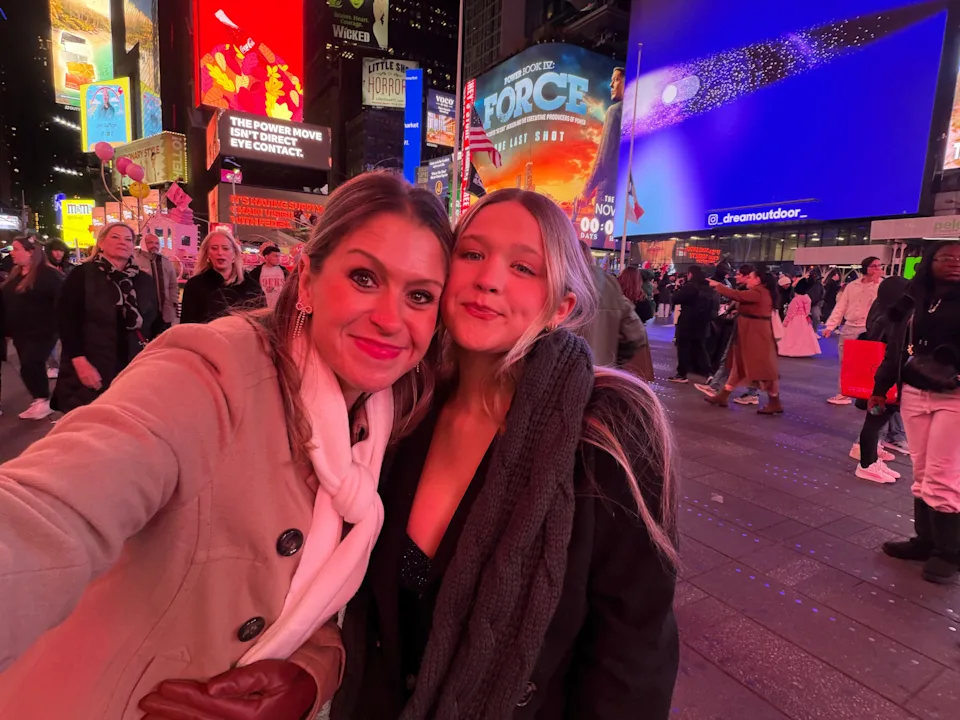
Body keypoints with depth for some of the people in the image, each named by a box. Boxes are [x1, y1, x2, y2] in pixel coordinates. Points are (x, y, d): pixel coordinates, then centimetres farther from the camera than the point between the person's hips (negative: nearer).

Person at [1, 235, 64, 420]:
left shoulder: (48, 274, -13)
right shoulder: (15, 274, 12)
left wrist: (58, 327, -20)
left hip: (42, 332, -8)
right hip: (20, 333, 8)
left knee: (29, 366, -12)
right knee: (33, 367, 12)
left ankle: (43, 401, 4)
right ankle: (40, 400, 21)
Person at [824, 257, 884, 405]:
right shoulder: (852, 286, 10)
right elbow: (840, 307, 8)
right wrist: (830, 326, 3)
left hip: (868, 330, -4)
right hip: (848, 328, 4)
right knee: (845, 363, 9)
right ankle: (843, 394, 18)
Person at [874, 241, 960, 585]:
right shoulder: (914, 300, 9)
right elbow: (896, 346, 13)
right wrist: (880, 387, 14)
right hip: (913, 394, 4)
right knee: (921, 475, 11)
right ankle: (925, 539, 24)